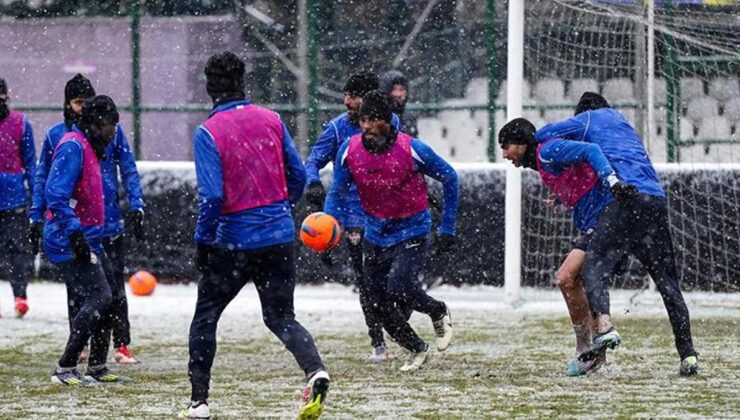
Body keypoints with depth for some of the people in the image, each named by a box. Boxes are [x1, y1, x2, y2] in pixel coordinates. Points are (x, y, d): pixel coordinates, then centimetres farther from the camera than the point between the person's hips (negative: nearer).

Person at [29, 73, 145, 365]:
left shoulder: (111, 130, 1)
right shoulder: (56, 135, 4)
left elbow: (129, 171, 3)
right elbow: (42, 178, 9)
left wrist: (136, 208, -6)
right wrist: (36, 218, 5)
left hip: (109, 223, -1)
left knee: (114, 286, -3)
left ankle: (122, 346, -2)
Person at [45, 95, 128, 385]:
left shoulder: (89, 147, 17)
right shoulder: (72, 146, -14)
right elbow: (56, 195, -23)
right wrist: (75, 232, -29)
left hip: (88, 240, 10)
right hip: (69, 242, -10)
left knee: (103, 300, 13)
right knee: (98, 298, -15)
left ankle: (97, 368, 23)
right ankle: (65, 369, -13)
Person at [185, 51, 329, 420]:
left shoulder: (208, 133, -12)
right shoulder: (271, 120, 2)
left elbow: (211, 197, -17)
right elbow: (298, 176, 7)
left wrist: (203, 242, -5)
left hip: (234, 241, -4)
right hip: (280, 237, 4)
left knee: (205, 316, 15)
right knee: (280, 317, 13)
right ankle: (314, 370, -15)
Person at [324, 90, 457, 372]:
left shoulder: (411, 150, -19)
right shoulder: (349, 151, -11)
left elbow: (449, 178, -5)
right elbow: (338, 193, -3)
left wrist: (447, 229, -4)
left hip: (411, 232, -5)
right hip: (376, 233, 5)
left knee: (398, 288, -24)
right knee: (378, 303, 5)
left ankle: (439, 313, 8)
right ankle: (417, 350, 28)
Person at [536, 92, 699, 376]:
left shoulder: (588, 119, 16)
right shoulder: (623, 124, 35)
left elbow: (542, 137, 12)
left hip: (626, 197, -6)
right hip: (657, 200, 6)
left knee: (595, 264, -11)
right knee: (667, 280, 9)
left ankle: (604, 326, -38)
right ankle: (688, 356, 4)